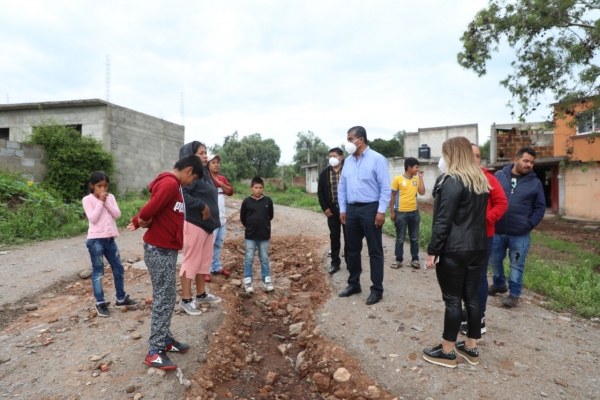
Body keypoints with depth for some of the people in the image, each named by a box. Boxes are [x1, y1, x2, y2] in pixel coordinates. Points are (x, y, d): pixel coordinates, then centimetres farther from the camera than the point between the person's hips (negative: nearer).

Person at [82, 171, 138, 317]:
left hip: (110, 239, 5)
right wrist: (100, 202, -13)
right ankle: (100, 303, 14)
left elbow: (117, 215, -2)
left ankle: (121, 299, 25)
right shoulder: (87, 200, -5)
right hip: (95, 240, -5)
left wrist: (106, 202, -9)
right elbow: (93, 218, -15)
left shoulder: (110, 197, 8)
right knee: (98, 272, 4)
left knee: (119, 269, 11)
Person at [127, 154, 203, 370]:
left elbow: (153, 209, 14)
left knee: (168, 296, 15)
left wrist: (138, 222, -2)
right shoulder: (170, 184, -20)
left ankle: (165, 339, 26)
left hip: (166, 249, 10)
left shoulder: (173, 184, 14)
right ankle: (155, 351, 6)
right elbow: (149, 211, -27)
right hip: (159, 250, -10)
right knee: (163, 299, -4)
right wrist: (142, 221, -7)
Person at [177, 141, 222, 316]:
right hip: (194, 224, -9)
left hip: (207, 223, 9)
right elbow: (182, 195, -27)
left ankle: (201, 294, 30)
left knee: (205, 260, 16)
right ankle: (186, 299, 13)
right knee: (191, 261, 1)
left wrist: (211, 215, 8)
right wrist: (202, 206, -22)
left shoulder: (205, 173, 12)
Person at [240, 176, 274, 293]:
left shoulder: (268, 201, -3)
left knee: (264, 259, 11)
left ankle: (267, 280, 20)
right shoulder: (247, 201, -5)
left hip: (264, 235, 1)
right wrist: (248, 227, 9)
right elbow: (242, 217, 6)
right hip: (250, 236, -1)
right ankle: (247, 281, 15)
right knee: (248, 259, 5)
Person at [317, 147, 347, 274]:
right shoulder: (325, 173, 5)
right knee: (334, 237, 8)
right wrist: (324, 207, -2)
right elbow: (320, 191, 6)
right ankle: (335, 262, 18)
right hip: (332, 209, 2)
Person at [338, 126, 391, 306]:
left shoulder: (377, 159, -7)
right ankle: (353, 284, 29)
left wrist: (381, 211, -14)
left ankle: (377, 289, 15)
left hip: (370, 209, -6)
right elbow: (342, 187, 13)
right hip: (351, 209, 6)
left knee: (374, 251, 3)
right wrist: (342, 209, 9)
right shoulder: (348, 161, 11)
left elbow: (385, 188, -10)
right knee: (352, 249, 14)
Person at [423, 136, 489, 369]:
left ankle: (448, 352, 14)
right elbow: (478, 214, 16)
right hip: (478, 247, 8)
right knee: (471, 296, 15)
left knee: (452, 299, 1)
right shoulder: (481, 180, 11)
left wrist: (432, 251, -14)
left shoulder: (452, 181, -15)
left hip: (454, 250, -8)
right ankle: (471, 348, 27)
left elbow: (442, 221, -18)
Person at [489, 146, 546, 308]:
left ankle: (514, 294, 23)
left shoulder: (535, 183, 1)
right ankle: (499, 284, 39)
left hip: (520, 234, -1)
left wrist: (530, 224, -7)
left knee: (517, 265, 9)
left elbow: (540, 207, 4)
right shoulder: (499, 176, 1)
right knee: (495, 261, 16)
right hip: (497, 231, 1)